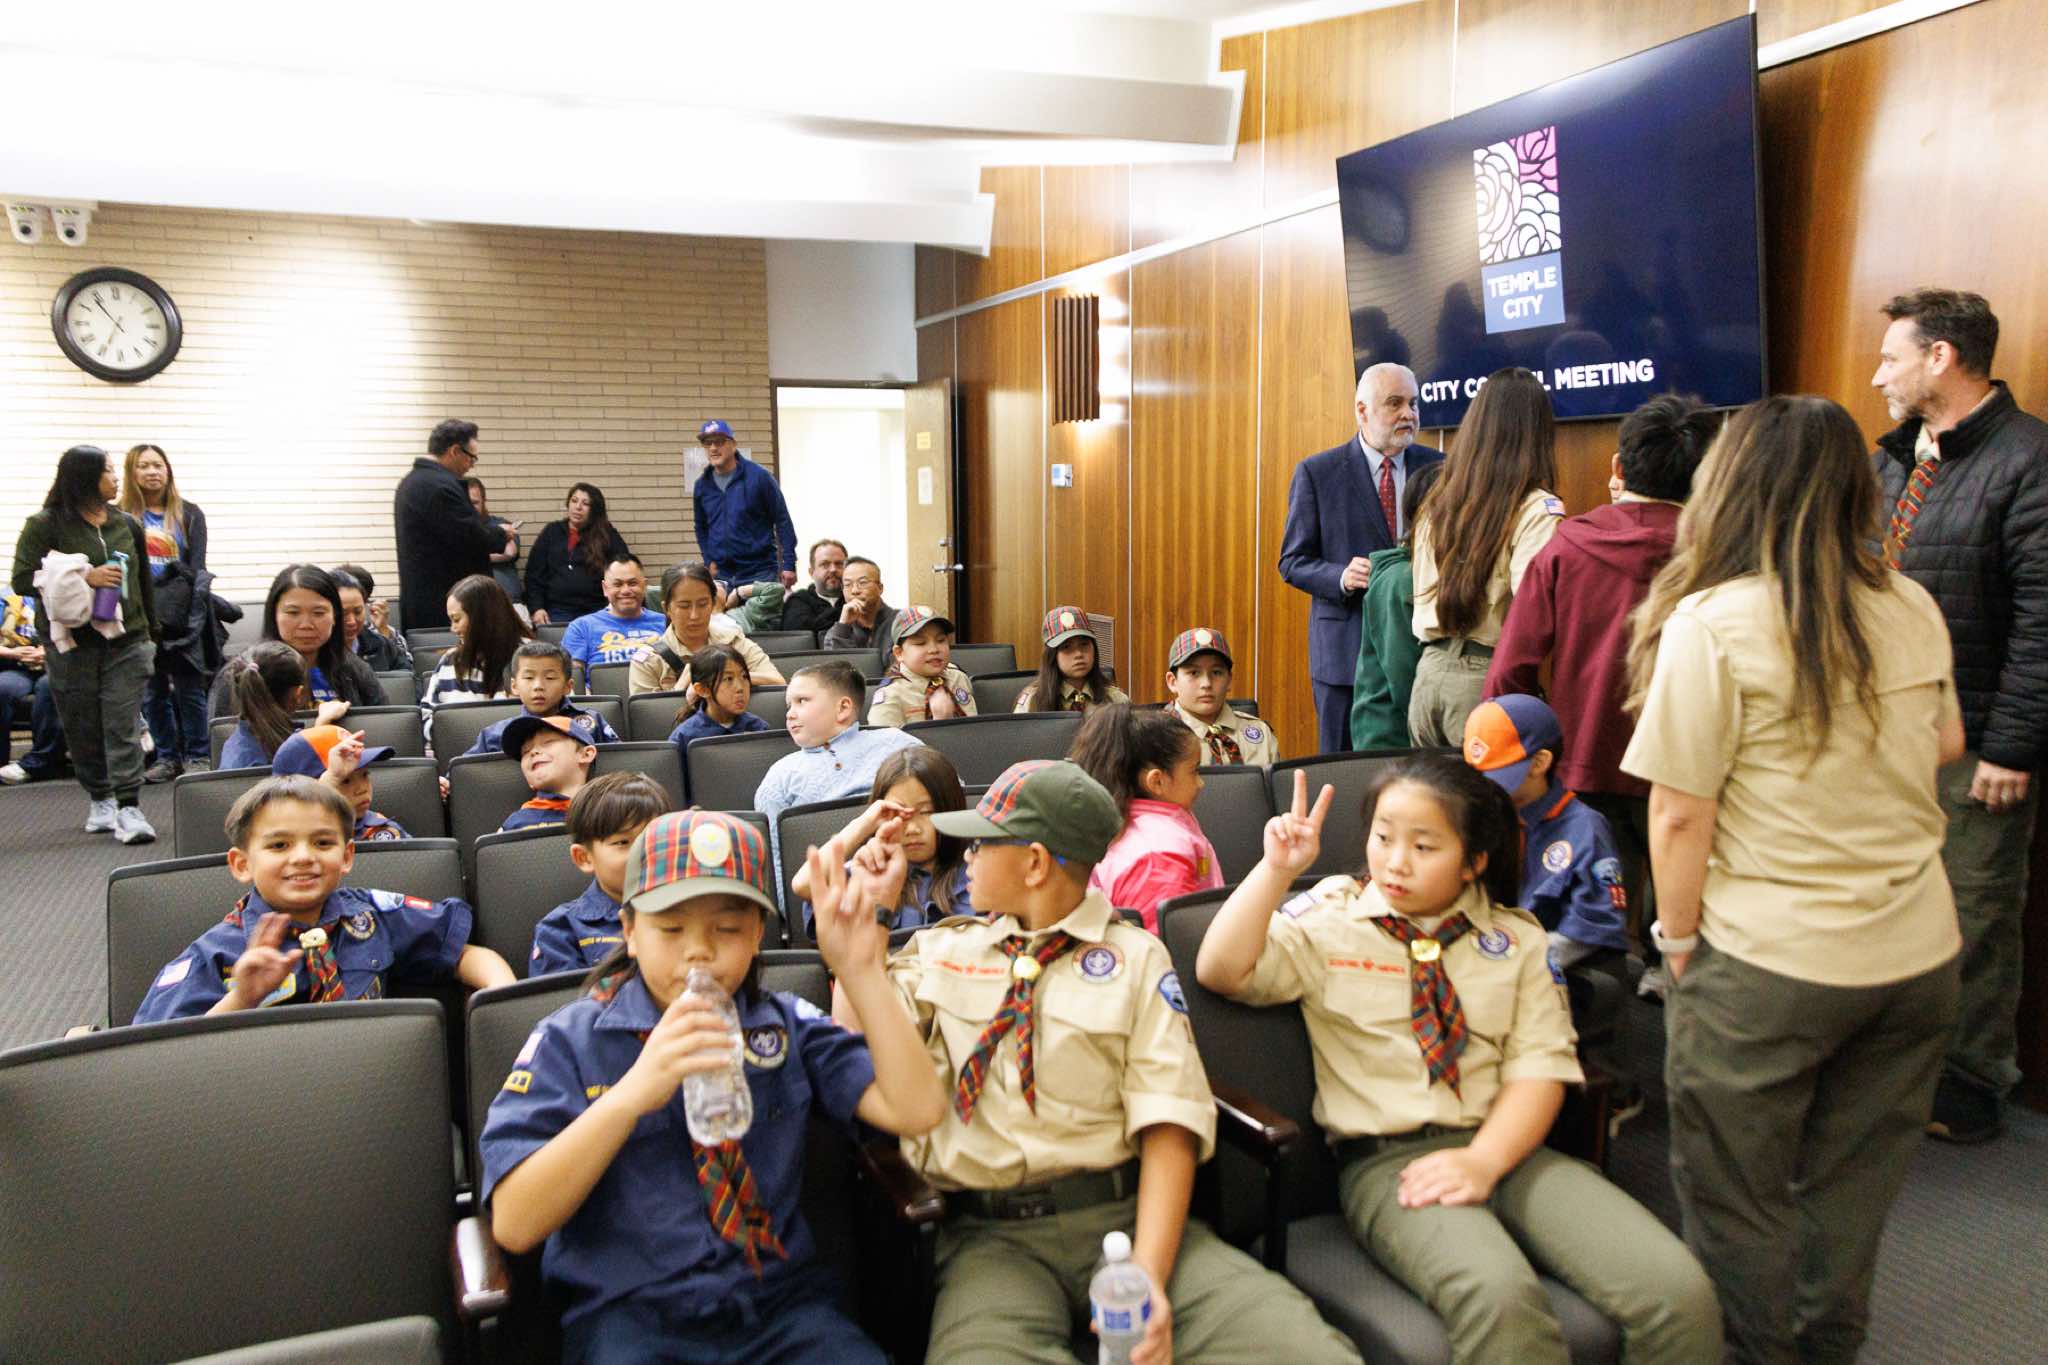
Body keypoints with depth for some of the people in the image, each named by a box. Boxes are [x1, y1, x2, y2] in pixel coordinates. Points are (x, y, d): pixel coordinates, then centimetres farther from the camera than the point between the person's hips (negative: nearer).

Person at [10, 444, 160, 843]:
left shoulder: (127, 524, 10)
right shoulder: (45, 525, -2)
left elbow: (144, 582, 19)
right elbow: (22, 581, -9)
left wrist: (150, 631, 22)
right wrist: (84, 578, -19)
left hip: (126, 642, 2)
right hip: (73, 645, -2)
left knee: (124, 727, -7)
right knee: (84, 728, 8)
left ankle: (129, 809, -10)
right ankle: (99, 799, 25)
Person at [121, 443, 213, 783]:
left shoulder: (189, 514, 6)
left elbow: (195, 568, 2)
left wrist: (176, 606, -9)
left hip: (181, 616, -1)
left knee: (189, 689, 1)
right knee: (152, 693, 7)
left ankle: (197, 757, 10)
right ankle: (167, 757, 16)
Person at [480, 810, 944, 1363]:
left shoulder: (787, 1026, 6)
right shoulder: (570, 1040, -1)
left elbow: (915, 1110, -5)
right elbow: (513, 1225, -11)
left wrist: (860, 971, -14)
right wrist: (632, 1093, -24)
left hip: (783, 1302, 3)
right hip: (627, 1313, -2)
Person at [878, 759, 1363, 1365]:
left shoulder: (1134, 957, 7)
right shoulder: (937, 952, 16)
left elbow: (1168, 1124, -2)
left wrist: (1148, 1277, -16)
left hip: (1124, 1214, 0)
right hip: (991, 1234, 0)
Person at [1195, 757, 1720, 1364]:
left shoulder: (1515, 938, 13)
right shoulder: (1327, 922, 7)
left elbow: (1540, 1064, 4)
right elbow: (1222, 970, -5)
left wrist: (1483, 1160, -12)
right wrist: (1277, 869, -13)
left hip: (1504, 1149, 4)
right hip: (1384, 1160, -3)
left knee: (1679, 1291, -19)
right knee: (1499, 1297, -36)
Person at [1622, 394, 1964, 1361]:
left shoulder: (1712, 621, -15)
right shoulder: (1914, 610, 2)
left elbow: (1680, 816, -15)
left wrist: (1678, 936, -1)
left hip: (1771, 963, -6)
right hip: (1919, 954, 6)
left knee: (1735, 1201, 12)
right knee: (1854, 1192, 19)